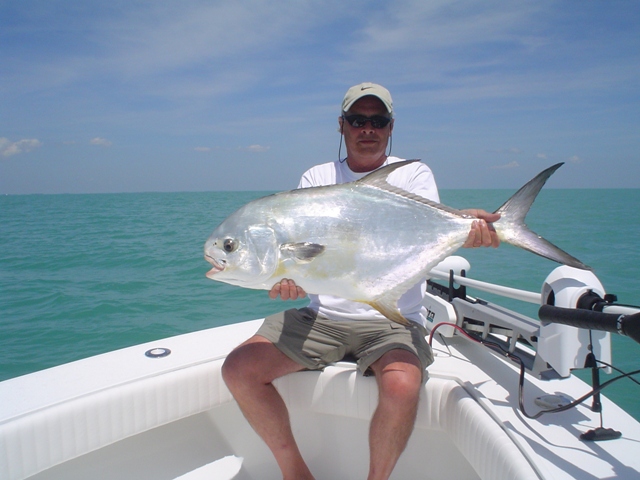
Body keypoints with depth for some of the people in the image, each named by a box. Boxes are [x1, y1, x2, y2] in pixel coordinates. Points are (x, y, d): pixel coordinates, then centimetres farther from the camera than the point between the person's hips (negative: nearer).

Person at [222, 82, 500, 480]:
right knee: (238, 368, -11)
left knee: (403, 387, -32)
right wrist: (289, 276, -23)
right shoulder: (317, 178, 9)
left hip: (395, 319, -2)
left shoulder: (414, 174, 3)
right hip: (322, 316, 3)